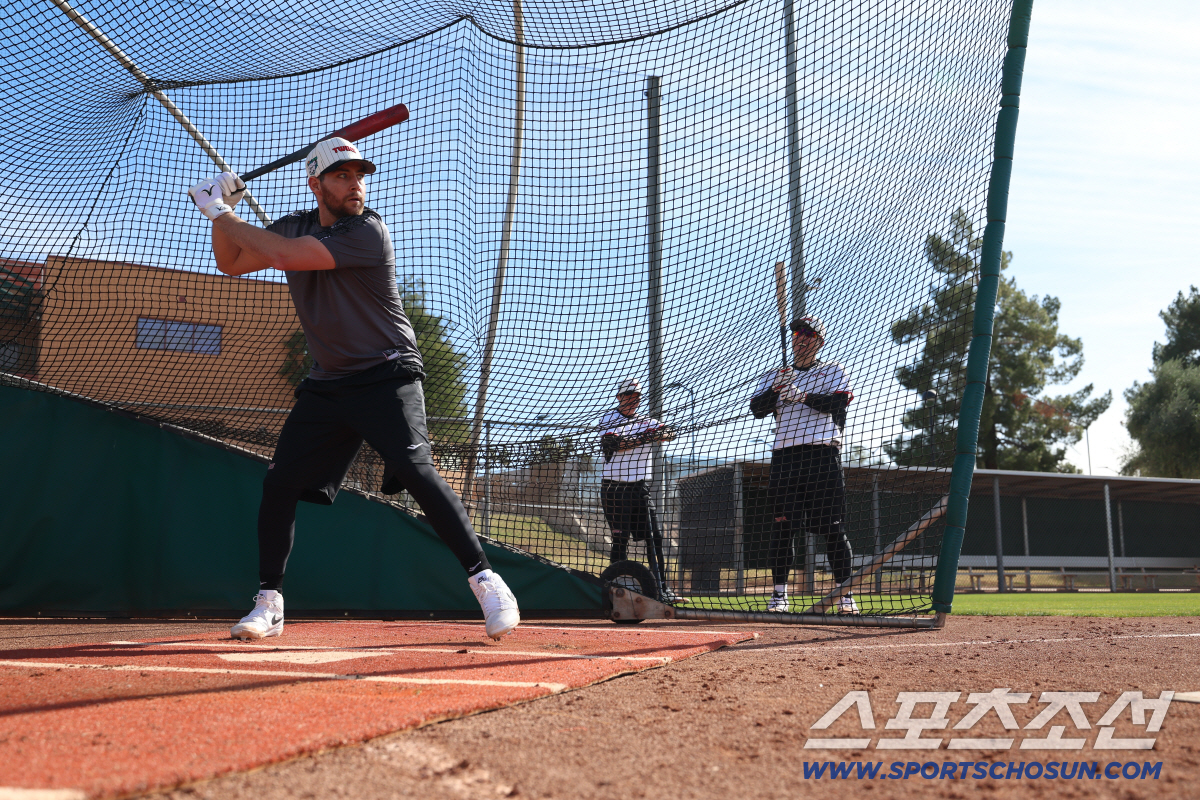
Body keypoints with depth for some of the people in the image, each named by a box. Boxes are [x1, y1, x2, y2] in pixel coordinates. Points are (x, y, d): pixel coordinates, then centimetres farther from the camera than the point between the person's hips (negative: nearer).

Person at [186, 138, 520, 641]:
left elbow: (286, 256, -25)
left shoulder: (367, 231, -17)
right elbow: (232, 263, 16)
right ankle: (269, 603, 16)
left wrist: (220, 213, -13)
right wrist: (221, 212, -1)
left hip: (388, 377, -6)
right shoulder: (295, 226, 6)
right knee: (279, 482, 2)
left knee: (414, 469, -25)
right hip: (327, 384, 7)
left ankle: (484, 578, -19)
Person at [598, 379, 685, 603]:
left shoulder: (646, 422, 14)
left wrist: (656, 433, -23)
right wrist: (644, 437, -24)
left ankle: (662, 590, 4)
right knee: (621, 540, -5)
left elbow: (670, 433, -3)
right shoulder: (609, 419, 1)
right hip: (615, 488, -5)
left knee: (655, 537, 1)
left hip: (641, 488, 5)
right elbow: (617, 443, -18)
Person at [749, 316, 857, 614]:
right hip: (785, 455, 2)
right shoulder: (775, 375, 21)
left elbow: (839, 402, -5)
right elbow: (757, 408, 5)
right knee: (782, 525, -2)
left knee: (831, 527, -3)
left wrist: (801, 395, -13)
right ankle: (780, 594, 3)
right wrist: (777, 388, -11)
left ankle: (845, 594, 3)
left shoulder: (832, 371, 15)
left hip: (823, 455, -2)